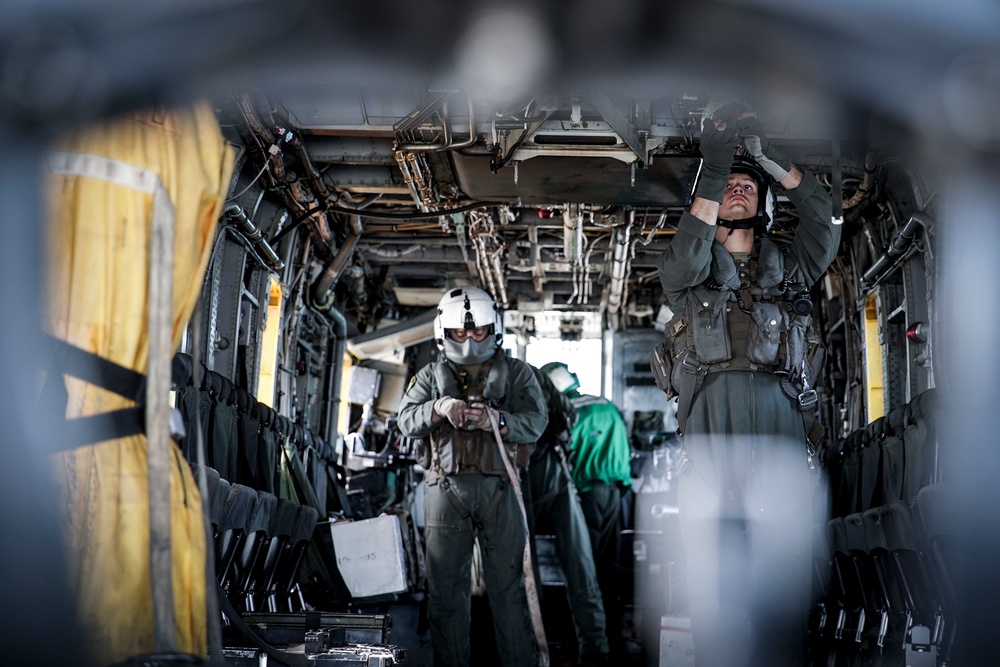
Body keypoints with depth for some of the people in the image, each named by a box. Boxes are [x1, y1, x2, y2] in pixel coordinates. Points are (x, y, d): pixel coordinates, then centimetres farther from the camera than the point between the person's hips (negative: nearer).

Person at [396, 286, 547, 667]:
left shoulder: (516, 374, 11)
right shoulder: (431, 376, 16)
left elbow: (535, 423, -1)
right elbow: (406, 421, 6)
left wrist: (496, 420, -20)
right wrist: (438, 409, -14)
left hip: (499, 489, -1)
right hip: (446, 489, 2)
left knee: (508, 585, -1)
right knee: (446, 588, 3)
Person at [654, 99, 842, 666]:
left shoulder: (790, 269, 22)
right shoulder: (688, 273, 19)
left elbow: (825, 220, 6)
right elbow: (685, 259, -4)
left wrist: (768, 154, -2)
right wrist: (714, 169, -10)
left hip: (780, 442, 1)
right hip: (709, 443, -1)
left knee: (783, 597, -5)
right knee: (717, 598, -3)